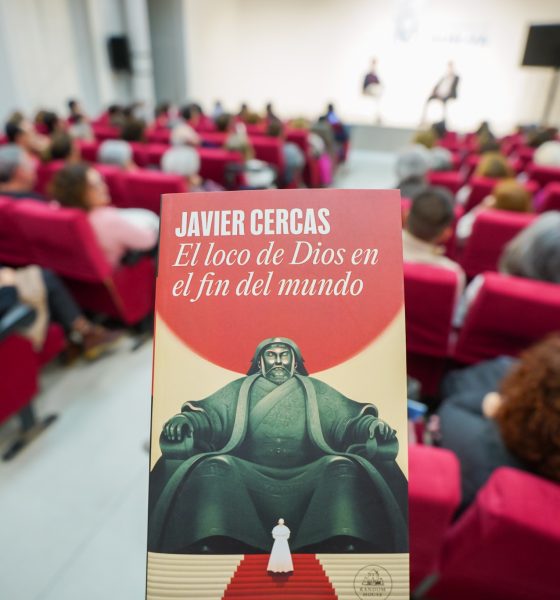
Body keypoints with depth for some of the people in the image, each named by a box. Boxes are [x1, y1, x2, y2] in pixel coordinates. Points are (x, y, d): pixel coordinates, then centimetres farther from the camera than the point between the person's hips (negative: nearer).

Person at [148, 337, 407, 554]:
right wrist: (185, 419, -17)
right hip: (249, 479, 0)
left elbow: (345, 421, 11)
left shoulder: (316, 389, 22)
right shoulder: (239, 388, 22)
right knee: (214, 465, -28)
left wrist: (370, 423, -13)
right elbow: (212, 414, 7)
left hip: (307, 480, 1)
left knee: (343, 465, -27)